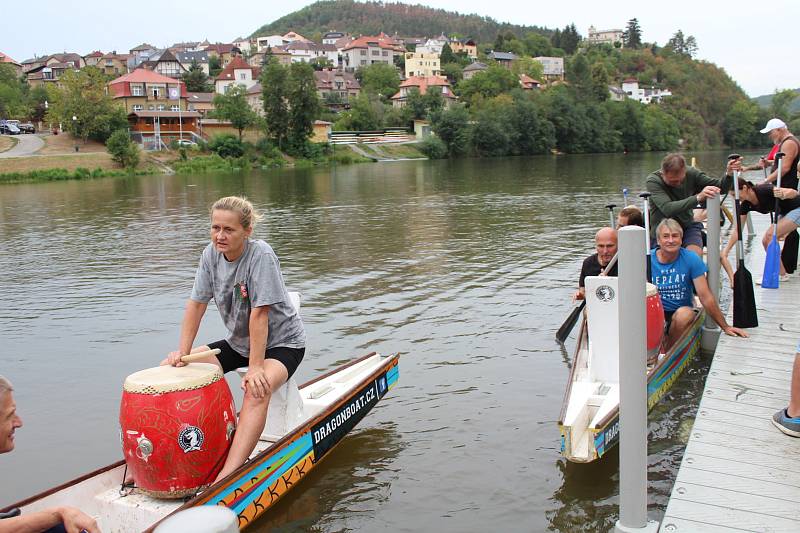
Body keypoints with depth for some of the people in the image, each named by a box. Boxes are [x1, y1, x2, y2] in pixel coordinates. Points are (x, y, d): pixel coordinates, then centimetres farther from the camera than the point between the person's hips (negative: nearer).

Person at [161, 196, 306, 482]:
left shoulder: (261, 255, -25)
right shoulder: (211, 254, -6)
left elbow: (259, 314, -28)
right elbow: (196, 304, -2)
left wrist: (255, 367, -28)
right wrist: (182, 351, -10)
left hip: (282, 342, -7)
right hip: (239, 342, 8)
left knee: (257, 389, -37)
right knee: (170, 368, 1)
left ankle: (225, 479, -44)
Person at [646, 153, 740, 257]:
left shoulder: (691, 173, -8)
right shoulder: (653, 181, -20)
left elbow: (720, 187, -3)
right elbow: (667, 209, -34)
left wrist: (729, 174, -25)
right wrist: (698, 197, -42)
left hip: (688, 226, 2)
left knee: (696, 255, -23)